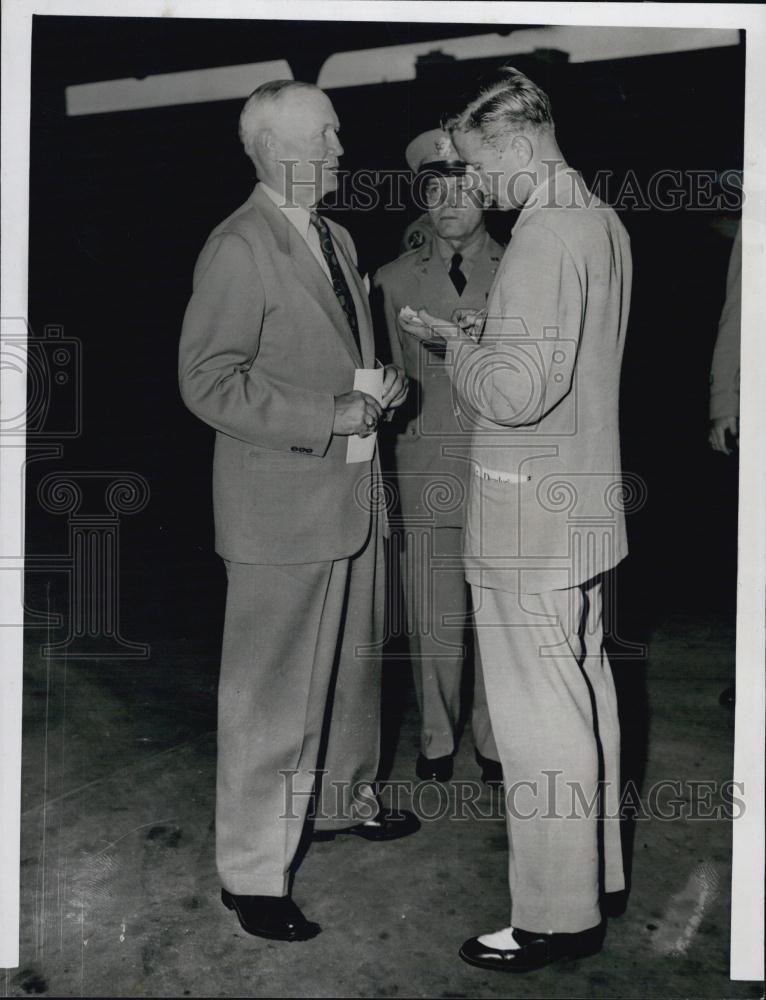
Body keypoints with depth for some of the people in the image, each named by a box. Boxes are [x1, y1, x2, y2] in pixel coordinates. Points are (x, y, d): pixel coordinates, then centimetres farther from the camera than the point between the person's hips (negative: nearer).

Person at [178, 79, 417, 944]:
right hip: (282, 506, -8)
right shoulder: (239, 247, -14)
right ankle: (252, 872, 15)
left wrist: (382, 387, 2)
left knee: (353, 667, 21)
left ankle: (346, 799, 42)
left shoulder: (337, 239, 14)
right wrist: (331, 418, -21)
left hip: (352, 497, 9)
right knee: (273, 693, 1)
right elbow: (208, 382, -19)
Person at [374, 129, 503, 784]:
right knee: (434, 624, 5)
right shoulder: (394, 281, 8)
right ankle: (438, 740, 26)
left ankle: (495, 741, 27)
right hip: (427, 475, 1)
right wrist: (390, 399, -2)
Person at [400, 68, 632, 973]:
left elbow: (517, 392, -25)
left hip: (528, 516, -10)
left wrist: (454, 345, -9)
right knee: (583, 689, 19)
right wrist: (485, 338, 10)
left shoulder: (544, 236, -19)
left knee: (539, 712, 0)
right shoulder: (603, 223, 11)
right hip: (586, 503, 10)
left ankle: (557, 915, 13)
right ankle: (596, 869, 35)